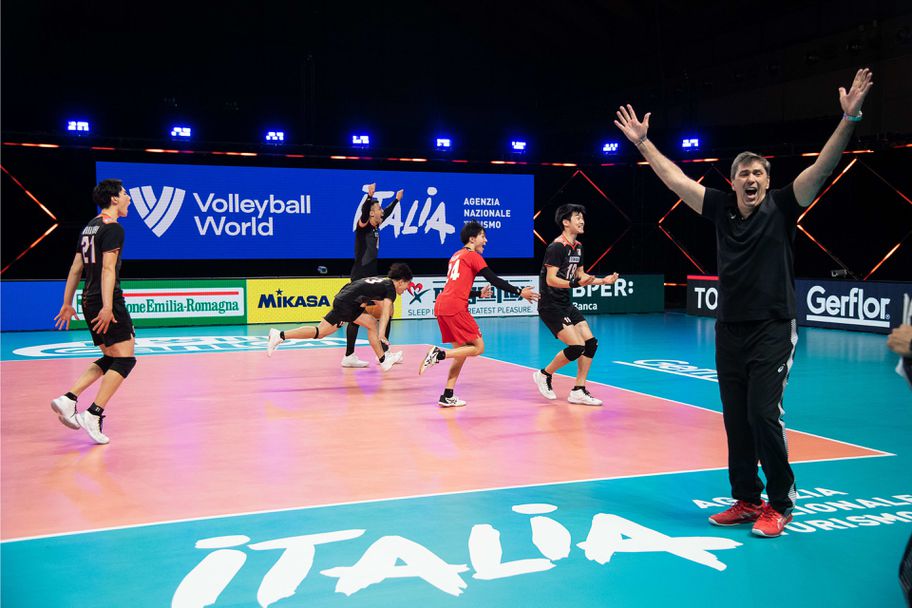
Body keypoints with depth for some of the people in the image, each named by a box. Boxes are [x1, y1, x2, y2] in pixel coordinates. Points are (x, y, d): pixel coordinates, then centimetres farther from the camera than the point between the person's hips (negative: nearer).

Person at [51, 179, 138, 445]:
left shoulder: (90, 227, 18)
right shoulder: (113, 228, -9)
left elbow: (76, 269, 19)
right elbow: (108, 269, -19)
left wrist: (67, 304, 22)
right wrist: (107, 306, -25)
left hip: (89, 302, 9)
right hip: (107, 301, -9)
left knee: (110, 358, 16)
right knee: (124, 360, -6)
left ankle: (68, 399, 7)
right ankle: (93, 415, -13)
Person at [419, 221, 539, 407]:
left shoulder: (456, 256, 25)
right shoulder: (473, 256, -1)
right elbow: (494, 280, -6)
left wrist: (479, 293, 34)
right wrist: (520, 292, -2)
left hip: (441, 306, 9)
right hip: (455, 307, -9)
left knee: (461, 351, 14)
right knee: (478, 347, -4)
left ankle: (447, 397, 11)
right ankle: (439, 354, -18)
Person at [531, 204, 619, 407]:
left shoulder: (578, 247, 11)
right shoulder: (557, 247, -18)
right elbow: (551, 280, -24)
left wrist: (603, 280, 12)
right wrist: (575, 283, -36)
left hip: (565, 304, 9)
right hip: (550, 306, -9)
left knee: (591, 343, 3)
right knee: (576, 347, -15)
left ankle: (578, 391, 11)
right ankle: (544, 374, 8)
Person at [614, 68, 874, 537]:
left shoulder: (781, 208, -4)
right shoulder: (721, 208, 5)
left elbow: (822, 168, -14)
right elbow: (675, 178, 11)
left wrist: (849, 119, -25)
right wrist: (642, 143, 13)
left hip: (773, 330, -4)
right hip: (729, 330, 4)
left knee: (763, 414, -9)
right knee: (736, 420, 9)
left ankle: (780, 503, 7)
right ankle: (746, 501, 21)